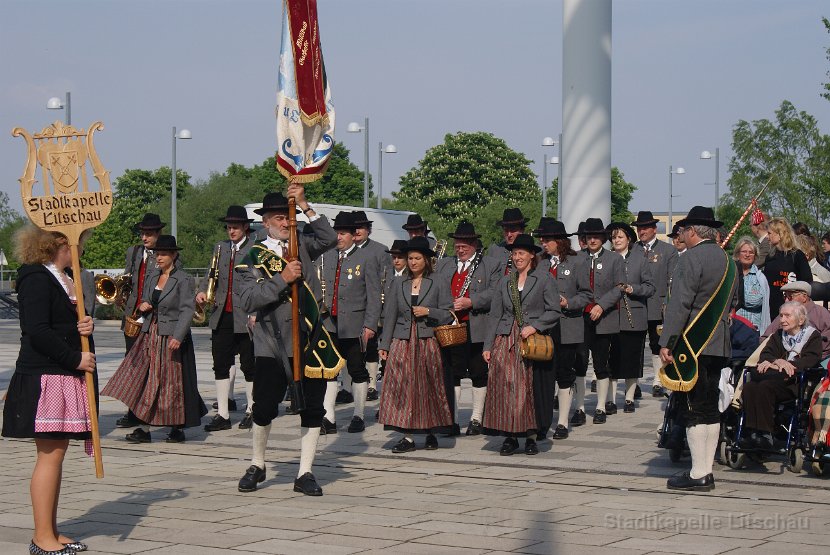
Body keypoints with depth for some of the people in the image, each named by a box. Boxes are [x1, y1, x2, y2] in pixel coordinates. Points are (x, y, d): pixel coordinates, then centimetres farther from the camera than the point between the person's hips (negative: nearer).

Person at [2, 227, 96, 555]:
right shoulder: (36, 279, -12)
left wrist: (85, 325, -1)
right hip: (44, 378, -9)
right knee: (50, 454, -8)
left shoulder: (65, 279, 17)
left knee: (57, 453, 11)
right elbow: (38, 331, -20)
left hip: (66, 379, 9)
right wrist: (75, 359, -18)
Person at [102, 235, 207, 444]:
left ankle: (178, 428, 12)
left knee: (173, 382, 0)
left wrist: (178, 336, -23)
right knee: (143, 379, 0)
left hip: (172, 338, -6)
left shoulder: (183, 280, -7)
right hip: (149, 336, 6)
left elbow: (187, 310, -13)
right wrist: (142, 307, 0)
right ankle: (144, 428, 2)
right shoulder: (152, 280, 14)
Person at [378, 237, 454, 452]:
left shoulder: (437, 284, 3)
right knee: (402, 387, -5)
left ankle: (431, 433, 15)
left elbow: (448, 314, 3)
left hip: (428, 343, -2)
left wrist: (428, 311, -12)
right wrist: (384, 345, 3)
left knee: (429, 388, 2)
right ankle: (408, 436, -3)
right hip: (402, 343, 2)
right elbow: (390, 315, 8)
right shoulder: (398, 283, 10)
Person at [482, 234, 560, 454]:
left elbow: (554, 311, -2)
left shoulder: (544, 279, 2)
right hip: (506, 342, 3)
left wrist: (534, 326, -15)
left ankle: (532, 436, 6)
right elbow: (495, 315, 12)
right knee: (505, 387, -4)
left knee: (533, 389, -2)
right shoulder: (504, 282, 13)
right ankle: (510, 437, 2)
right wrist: (488, 346, 6)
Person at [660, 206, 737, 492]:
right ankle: (706, 470, 15)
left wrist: (666, 342, -17)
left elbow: (679, 304, -19)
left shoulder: (691, 258, -13)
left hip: (692, 343, -8)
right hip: (719, 346, 8)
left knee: (694, 409, -6)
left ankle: (698, 474, -6)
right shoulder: (727, 260, 14)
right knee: (710, 409, 11)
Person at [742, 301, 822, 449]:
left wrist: (788, 364, -24)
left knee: (765, 387, -33)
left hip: (795, 384, -5)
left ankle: (765, 434, -32)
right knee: (749, 387, -27)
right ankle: (753, 433, -32)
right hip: (776, 379, 5)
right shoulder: (777, 336, 27)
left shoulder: (813, 336, 12)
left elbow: (811, 360, -7)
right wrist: (776, 362, -16)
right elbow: (765, 354, 9)